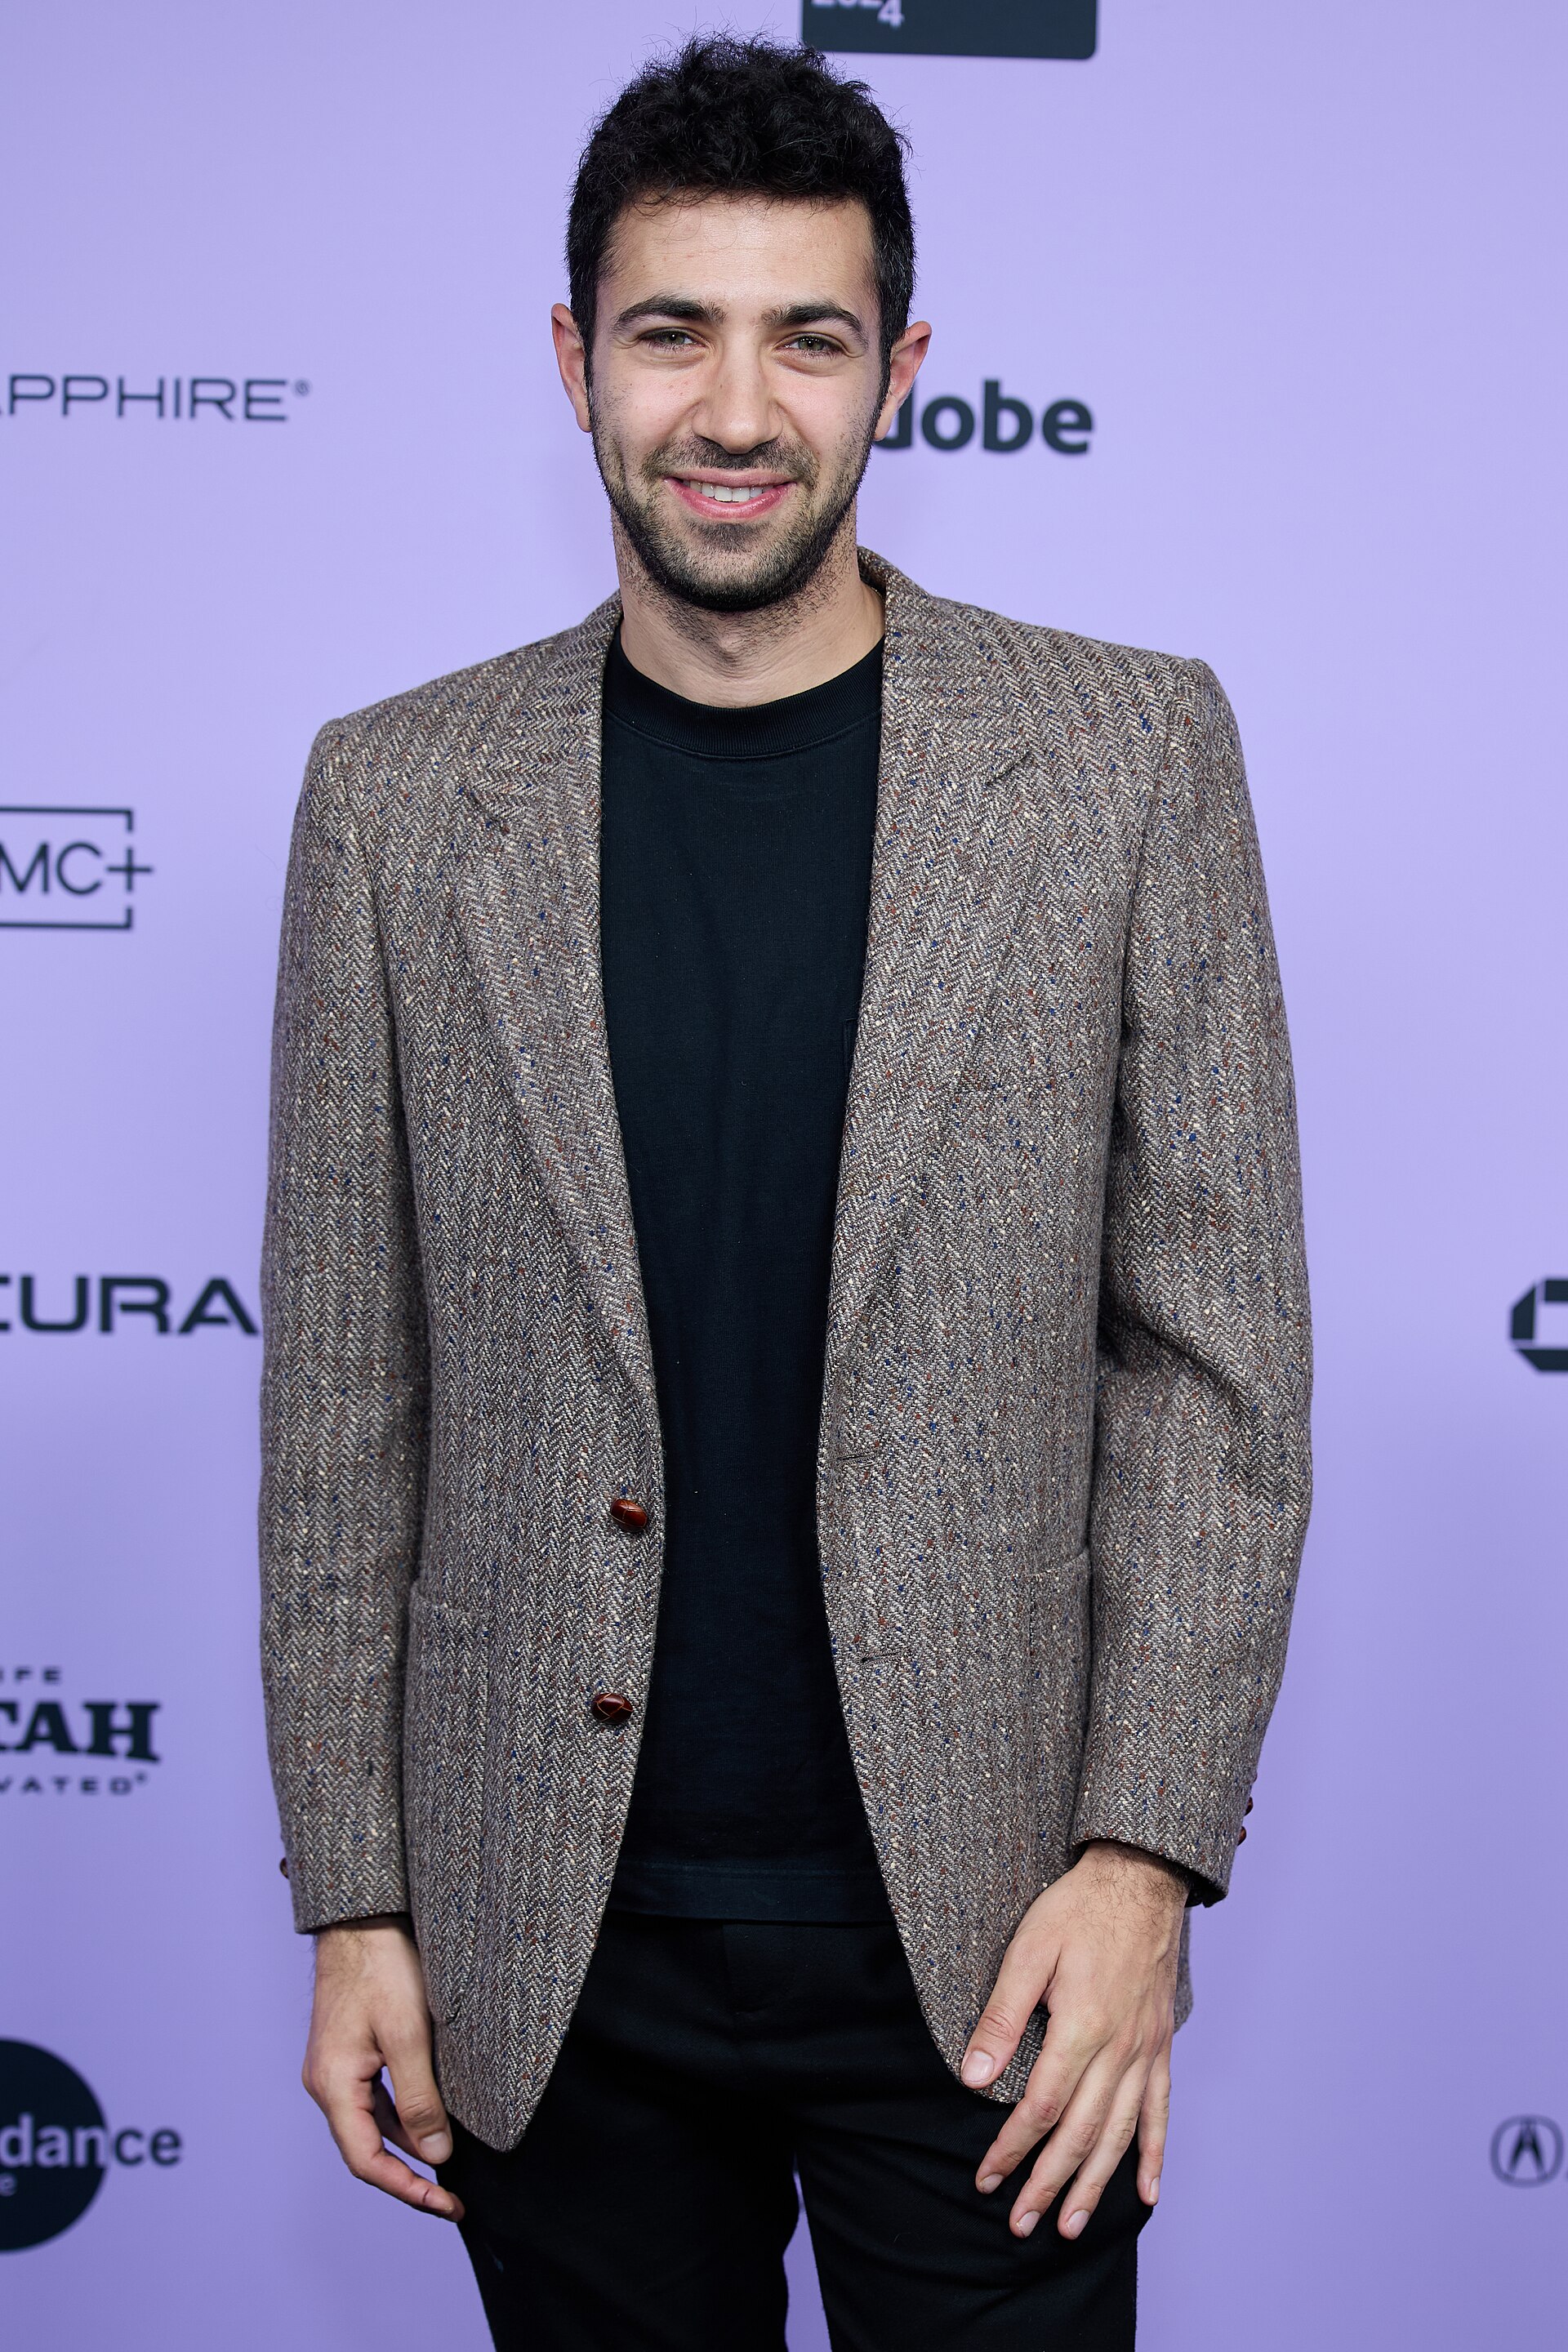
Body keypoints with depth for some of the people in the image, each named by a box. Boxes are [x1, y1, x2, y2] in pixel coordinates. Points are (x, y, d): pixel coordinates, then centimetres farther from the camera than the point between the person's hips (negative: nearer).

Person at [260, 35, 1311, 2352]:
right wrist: (353, 1898, 3)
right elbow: (343, 1400, 4)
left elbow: (1218, 1346, -1)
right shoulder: (401, 794, 2)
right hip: (556, 1942, 1)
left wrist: (1148, 1850, -8)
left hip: (984, 1924, -1)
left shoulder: (1128, 754, -1)